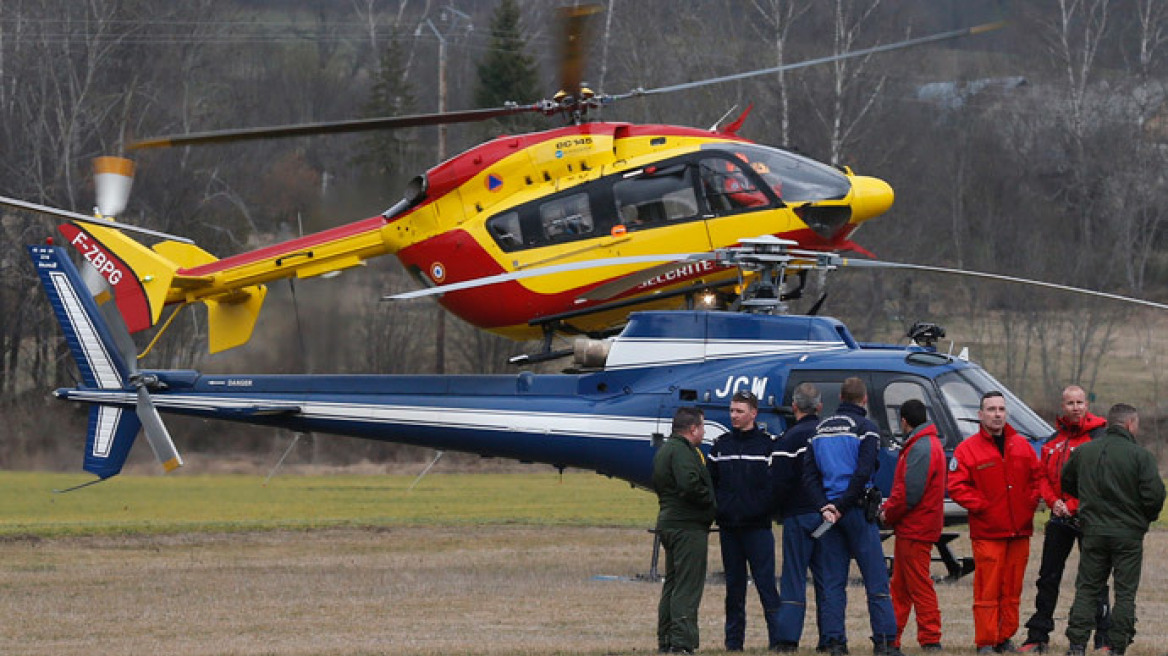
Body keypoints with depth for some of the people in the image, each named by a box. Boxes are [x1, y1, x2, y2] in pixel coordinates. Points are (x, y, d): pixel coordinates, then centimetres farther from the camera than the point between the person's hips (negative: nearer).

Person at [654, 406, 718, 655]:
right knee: (687, 587, -10)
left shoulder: (664, 450, 18)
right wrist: (710, 501, -11)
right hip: (688, 527, -10)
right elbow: (689, 484, -28)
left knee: (672, 584, 16)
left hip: (668, 522, 10)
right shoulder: (682, 451, -15)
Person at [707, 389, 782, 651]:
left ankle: (777, 638, -8)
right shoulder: (721, 445, 11)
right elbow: (710, 481, 13)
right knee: (734, 588, 9)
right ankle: (733, 641, 13)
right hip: (728, 527, 4)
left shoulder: (767, 444, -1)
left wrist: (766, 509, -11)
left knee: (766, 584, -8)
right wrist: (716, 509, 3)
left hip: (758, 527, -4)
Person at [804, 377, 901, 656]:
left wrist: (825, 506, -4)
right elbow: (863, 473, -15)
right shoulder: (864, 427, -5)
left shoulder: (821, 429, 12)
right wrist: (842, 506, -10)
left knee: (833, 580, 7)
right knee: (876, 579, -2)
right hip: (857, 509, -5)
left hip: (829, 509, 5)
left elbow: (809, 474, 4)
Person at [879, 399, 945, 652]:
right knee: (900, 586, 15)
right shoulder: (926, 444, 18)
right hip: (909, 529, 11)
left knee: (919, 585, -7)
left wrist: (888, 514, -10)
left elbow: (910, 492, -23)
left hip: (916, 528, -11)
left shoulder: (921, 448, -17)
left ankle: (930, 639, -6)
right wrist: (888, 509, 9)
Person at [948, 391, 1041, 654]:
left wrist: (1031, 501, 4)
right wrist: (979, 505, -11)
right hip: (987, 532, -4)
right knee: (987, 590, -7)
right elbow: (956, 485, -5)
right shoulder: (968, 449, -2)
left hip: (1019, 531, 4)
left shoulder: (1022, 446, 12)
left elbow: (1036, 477, 20)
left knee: (1012, 590, 8)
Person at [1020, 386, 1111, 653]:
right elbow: (1043, 476, 15)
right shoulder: (1054, 440, 13)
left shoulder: (1099, 438, -7)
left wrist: (1073, 506, -16)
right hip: (1060, 518, 6)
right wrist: (1053, 501, -4)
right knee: (1048, 578, 9)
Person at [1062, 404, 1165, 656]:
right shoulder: (1140, 456, -10)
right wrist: (1147, 517, 5)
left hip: (1093, 532, 3)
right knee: (1125, 592, 5)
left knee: (1086, 588, 10)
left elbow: (1066, 483, 17)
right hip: (1128, 534, -3)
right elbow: (1154, 493, -16)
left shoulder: (1083, 452, 5)